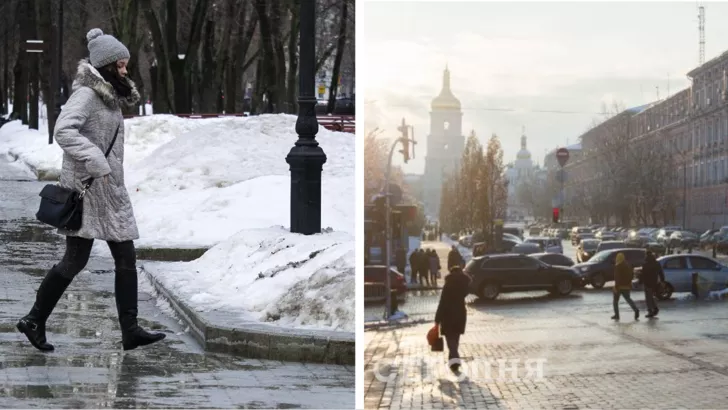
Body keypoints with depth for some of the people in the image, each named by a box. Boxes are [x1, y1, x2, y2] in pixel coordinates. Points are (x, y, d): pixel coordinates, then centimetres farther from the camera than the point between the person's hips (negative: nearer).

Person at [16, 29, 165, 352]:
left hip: (111, 190, 9)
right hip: (86, 186, -9)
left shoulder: (110, 96, 15)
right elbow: (63, 130, -26)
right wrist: (95, 162, -30)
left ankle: (130, 331, 7)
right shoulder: (86, 94, -13)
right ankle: (34, 320, 9)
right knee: (76, 259, -4)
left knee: (126, 258, 5)